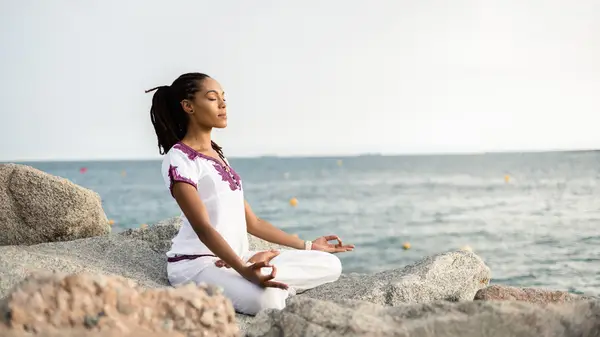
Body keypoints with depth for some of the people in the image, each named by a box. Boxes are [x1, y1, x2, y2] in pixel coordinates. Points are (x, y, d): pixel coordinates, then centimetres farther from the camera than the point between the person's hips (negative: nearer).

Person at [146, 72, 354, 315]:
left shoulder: (218, 156, 19)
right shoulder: (179, 159, -9)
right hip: (197, 263, -9)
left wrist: (306, 246, 20)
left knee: (330, 265, -3)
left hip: (236, 258, 9)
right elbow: (203, 227, -21)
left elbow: (251, 222, 19)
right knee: (265, 300, -39)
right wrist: (244, 270, -35)